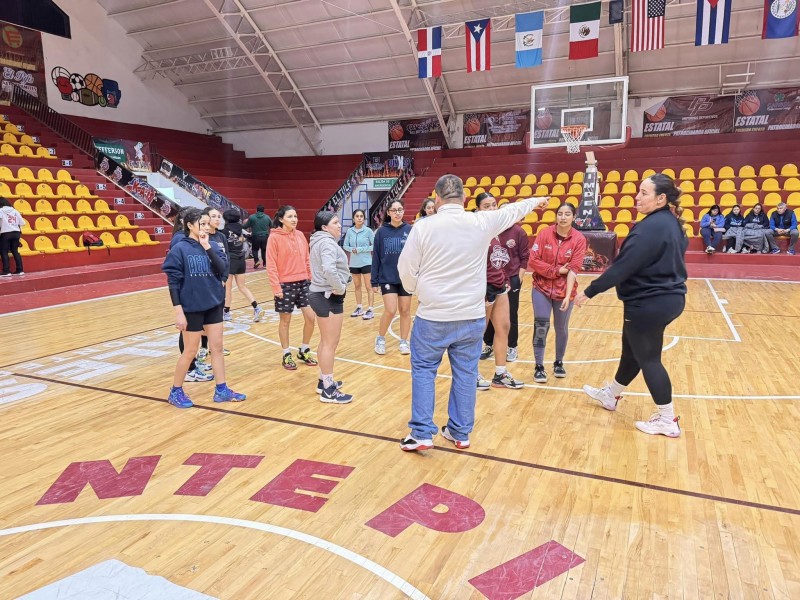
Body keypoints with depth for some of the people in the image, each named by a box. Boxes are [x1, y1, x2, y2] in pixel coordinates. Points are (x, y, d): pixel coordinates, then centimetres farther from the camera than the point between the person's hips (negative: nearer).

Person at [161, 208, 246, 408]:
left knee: (217, 348, 9)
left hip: (213, 305, 5)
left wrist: (207, 247, -13)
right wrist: (178, 311, -16)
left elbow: (222, 270, -7)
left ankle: (221, 390, 20)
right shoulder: (179, 249, -11)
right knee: (190, 351, 5)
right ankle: (175, 392, 23)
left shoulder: (210, 246, 4)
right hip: (192, 308, -5)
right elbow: (173, 282, -12)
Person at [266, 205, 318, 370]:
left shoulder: (300, 235, 7)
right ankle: (287, 355, 23)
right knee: (285, 320, 7)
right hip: (285, 285, -5)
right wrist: (276, 286, -14)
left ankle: (304, 351, 24)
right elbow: (271, 265, -10)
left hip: (303, 283, 5)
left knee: (311, 317, 4)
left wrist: (311, 278, 11)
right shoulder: (274, 237, -9)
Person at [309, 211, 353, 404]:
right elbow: (329, 269, -34)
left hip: (321, 294, 11)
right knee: (331, 344, -4)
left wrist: (338, 285, 8)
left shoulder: (320, 241, 15)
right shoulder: (327, 242, -17)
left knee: (325, 342, 19)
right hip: (329, 297, -11)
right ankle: (328, 391, 2)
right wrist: (340, 287, -20)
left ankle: (324, 381, 30)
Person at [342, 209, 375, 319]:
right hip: (354, 263, 4)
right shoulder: (349, 231, 1)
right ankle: (359, 308, 25)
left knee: (368, 287, -2)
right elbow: (345, 246, 6)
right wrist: (352, 249, -14)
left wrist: (360, 249, -16)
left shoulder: (368, 231, -9)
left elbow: (374, 246, -10)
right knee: (357, 286, 14)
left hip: (366, 263, -4)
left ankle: (370, 310, 2)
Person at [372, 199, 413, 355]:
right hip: (387, 278, -1)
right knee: (390, 311, -7)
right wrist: (374, 281, -1)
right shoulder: (381, 232, -2)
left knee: (405, 310, 9)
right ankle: (380, 339, 16)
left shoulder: (410, 230, -2)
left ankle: (404, 341, 23)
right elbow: (376, 257, 0)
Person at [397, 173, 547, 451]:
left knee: (423, 371, 12)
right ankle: (460, 433, 25)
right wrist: (536, 201, 36)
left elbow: (406, 269, -5)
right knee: (465, 374, 13)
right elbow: (512, 211, 16)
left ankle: (422, 434, 12)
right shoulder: (482, 222, -3)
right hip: (472, 316, 3)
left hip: (433, 317, -2)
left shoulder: (423, 227, -11)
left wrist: (417, 291, 17)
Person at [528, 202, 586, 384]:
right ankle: (539, 366, 5)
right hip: (542, 288, 0)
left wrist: (568, 296, -21)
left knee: (561, 328, 11)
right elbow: (533, 261, -11)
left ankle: (559, 363, 33)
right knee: (541, 325, -7)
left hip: (564, 291, 0)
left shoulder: (579, 239, -9)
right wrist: (557, 270, -15)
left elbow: (573, 270, -14)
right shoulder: (545, 233, -8)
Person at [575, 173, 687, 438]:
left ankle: (668, 421, 15)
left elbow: (623, 266, -25)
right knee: (632, 350, 23)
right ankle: (611, 395, 42)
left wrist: (590, 291, -19)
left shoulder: (651, 227, -23)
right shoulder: (672, 223, 8)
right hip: (668, 297, 10)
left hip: (649, 304, -10)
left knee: (648, 358, 3)